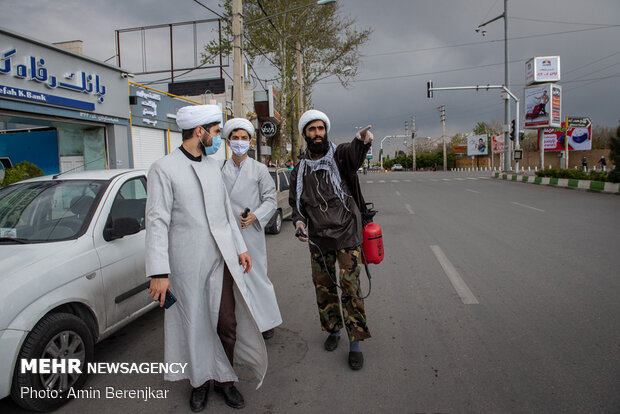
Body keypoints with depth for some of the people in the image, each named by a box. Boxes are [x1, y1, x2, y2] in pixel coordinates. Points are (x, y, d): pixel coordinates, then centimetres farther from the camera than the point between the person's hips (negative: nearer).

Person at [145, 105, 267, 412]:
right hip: (187, 264, -5)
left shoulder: (213, 166, 13)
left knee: (227, 323, 7)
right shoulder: (164, 168, -7)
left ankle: (224, 379, 28)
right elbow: (157, 221, -11)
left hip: (221, 259, 5)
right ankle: (200, 381, 32)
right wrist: (159, 272, -15)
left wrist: (240, 248, 16)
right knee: (195, 326, 10)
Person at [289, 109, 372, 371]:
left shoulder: (340, 155, -3)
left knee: (350, 288, -4)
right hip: (318, 238, 4)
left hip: (346, 234, -4)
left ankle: (355, 342, 9)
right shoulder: (300, 169, 9)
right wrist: (299, 220, -4)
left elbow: (354, 155, -28)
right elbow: (295, 202, 17)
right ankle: (333, 329, 35)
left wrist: (362, 141, -51)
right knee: (323, 287, 13)